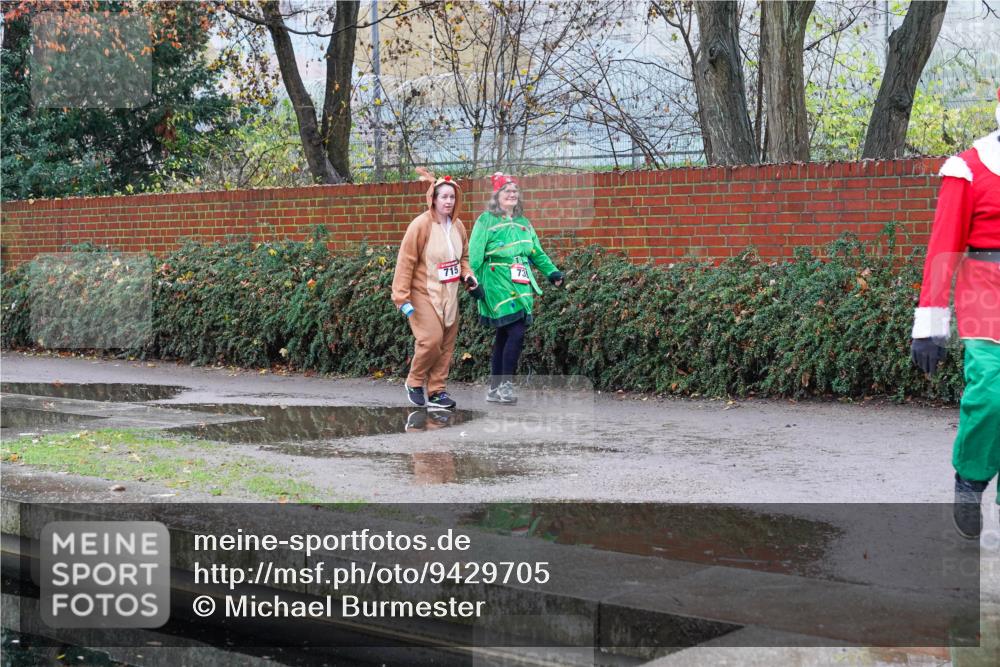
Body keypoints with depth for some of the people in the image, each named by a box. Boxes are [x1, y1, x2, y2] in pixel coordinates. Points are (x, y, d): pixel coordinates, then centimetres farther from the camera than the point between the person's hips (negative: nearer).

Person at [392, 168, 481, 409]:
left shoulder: (457, 225, 5)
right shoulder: (421, 225, -14)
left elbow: (463, 256, 21)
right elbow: (405, 262, -13)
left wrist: (467, 274, 0)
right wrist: (402, 298, -16)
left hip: (449, 295, 6)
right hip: (424, 293, -6)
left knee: (446, 345, 6)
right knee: (432, 339, -17)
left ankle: (436, 391, 17)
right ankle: (414, 383, 6)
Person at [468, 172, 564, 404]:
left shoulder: (524, 223, 18)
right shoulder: (486, 220, -2)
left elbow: (537, 253, 21)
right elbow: (475, 255, -6)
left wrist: (552, 272, 7)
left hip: (522, 287, 6)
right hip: (499, 287, -6)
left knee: (504, 335, 9)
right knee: (516, 332, -17)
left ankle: (494, 389, 15)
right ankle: (506, 384, -9)